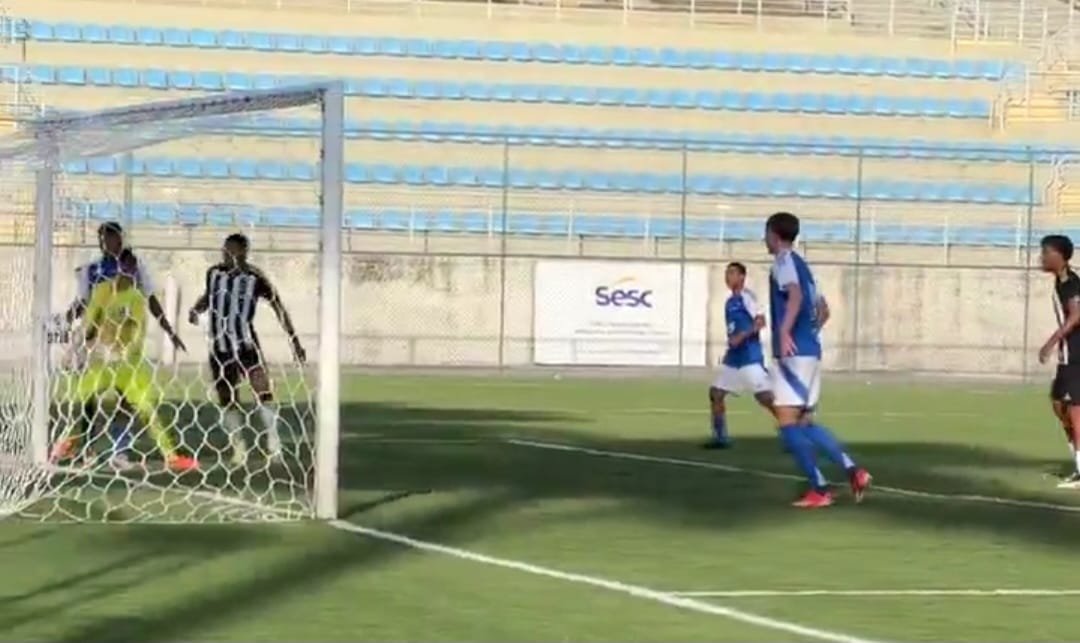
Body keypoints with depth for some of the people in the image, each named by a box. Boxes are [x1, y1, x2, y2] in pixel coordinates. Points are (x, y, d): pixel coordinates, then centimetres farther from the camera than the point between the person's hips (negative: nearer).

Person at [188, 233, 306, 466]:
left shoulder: (255, 277, -8)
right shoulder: (214, 273, 3)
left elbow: (278, 307, -4)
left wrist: (294, 340, -6)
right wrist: (196, 309, 2)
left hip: (246, 343, -4)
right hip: (219, 346, 4)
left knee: (263, 390, -17)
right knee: (227, 399, 5)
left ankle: (273, 438, -5)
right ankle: (238, 447, 16)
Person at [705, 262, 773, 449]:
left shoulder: (746, 296, -9)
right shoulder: (730, 302, 18)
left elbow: (761, 321, -18)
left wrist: (741, 337, -26)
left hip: (750, 357, -9)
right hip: (732, 357, 9)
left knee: (764, 397, -14)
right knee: (715, 392, 6)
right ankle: (720, 437, 12)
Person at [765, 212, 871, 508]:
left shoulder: (784, 261, -6)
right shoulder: (801, 265, 21)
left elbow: (795, 295, -26)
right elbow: (823, 309, 29)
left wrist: (785, 332, -36)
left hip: (794, 352, -9)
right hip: (810, 350, 9)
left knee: (788, 422, -9)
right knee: (804, 422, 13)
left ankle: (819, 489, -12)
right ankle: (851, 469, 1)